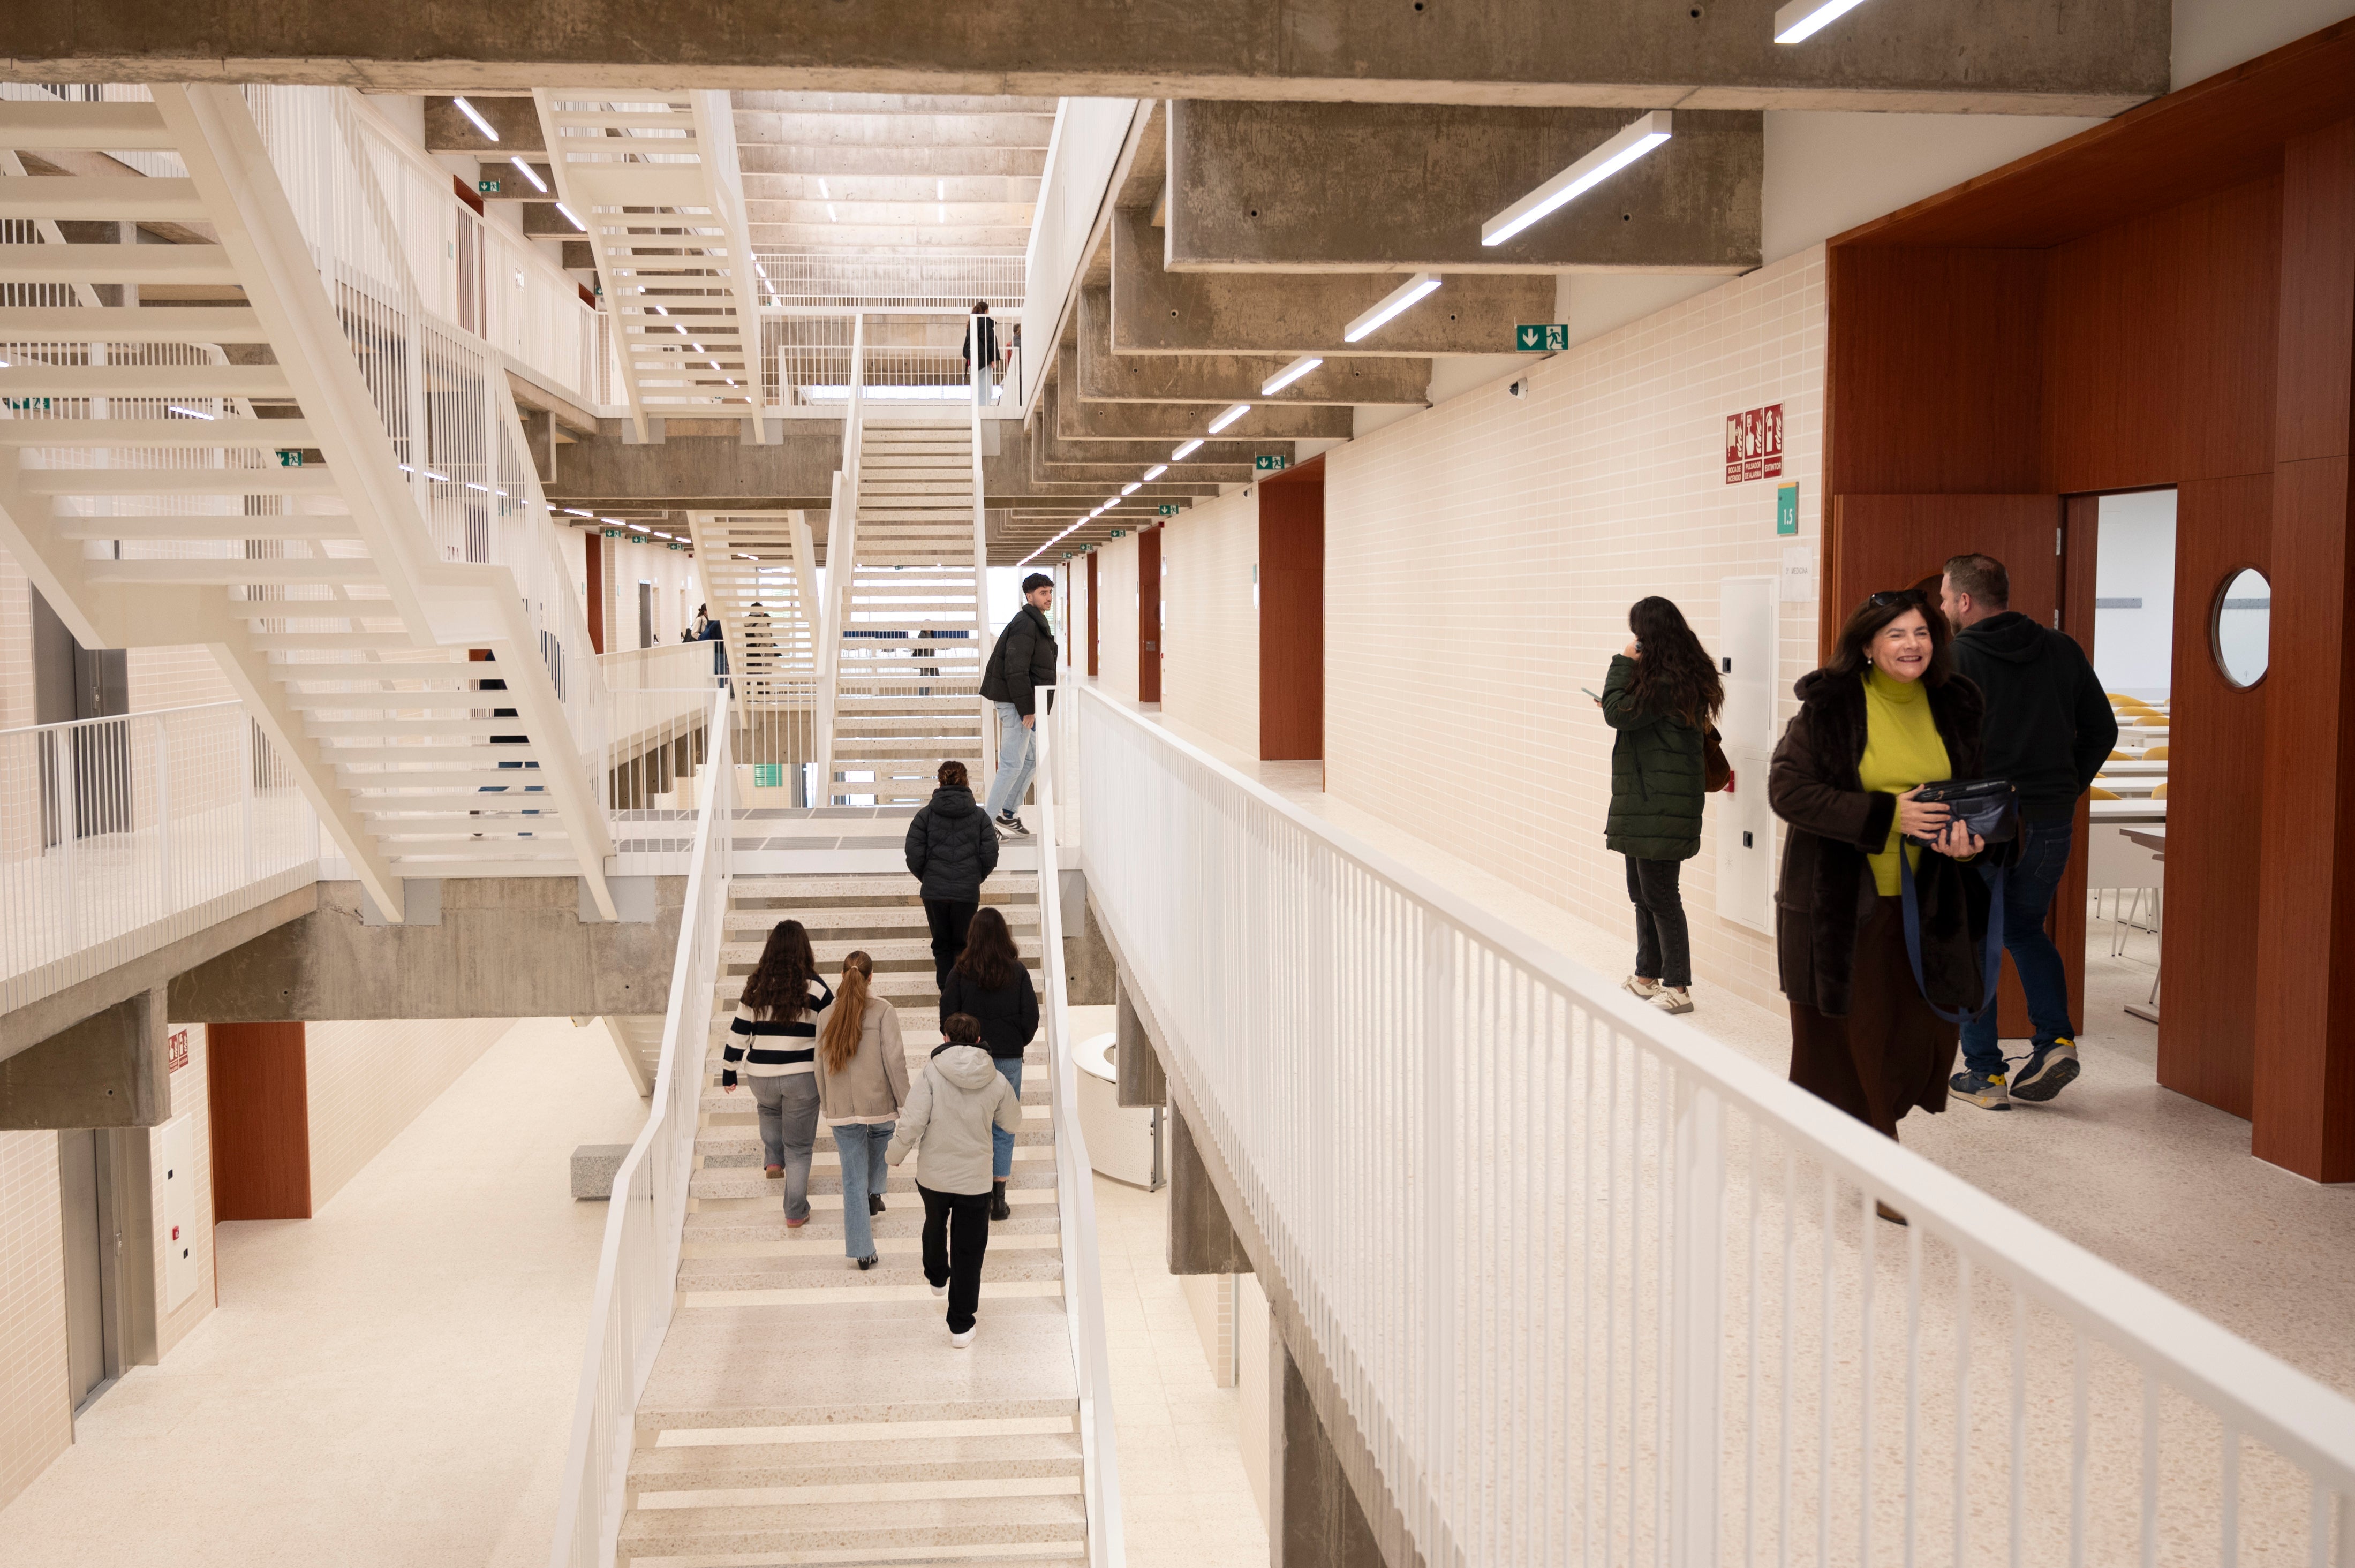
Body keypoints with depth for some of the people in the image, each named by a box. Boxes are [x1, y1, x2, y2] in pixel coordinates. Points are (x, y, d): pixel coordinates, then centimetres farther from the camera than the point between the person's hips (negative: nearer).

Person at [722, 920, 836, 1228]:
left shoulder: (756, 986, -1)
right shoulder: (815, 988, -8)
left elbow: (738, 1032, 3)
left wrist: (728, 1072, 14)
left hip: (761, 1076, 2)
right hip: (803, 1076, -2)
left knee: (770, 1109, 37)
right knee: (799, 1146, 9)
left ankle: (775, 1161, 26)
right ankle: (796, 1213, 12)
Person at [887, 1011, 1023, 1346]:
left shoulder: (932, 1071, -14)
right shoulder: (996, 1081, -7)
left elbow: (912, 1122, -18)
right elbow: (1012, 1123, 9)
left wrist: (896, 1154, -1)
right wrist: (1017, 1101, 29)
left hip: (932, 1176, 1)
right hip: (975, 1180, -1)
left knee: (935, 1226, 31)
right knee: (969, 1252, 10)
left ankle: (936, 1276, 56)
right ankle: (961, 1326, 11)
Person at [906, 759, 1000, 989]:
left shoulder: (926, 814, -1)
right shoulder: (979, 816, 1)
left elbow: (914, 856, -4)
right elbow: (990, 856, -1)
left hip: (934, 892, 0)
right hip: (967, 892, 0)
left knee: (941, 945, 13)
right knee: (963, 945, 12)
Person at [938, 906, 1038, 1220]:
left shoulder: (960, 972, -7)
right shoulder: (1018, 972, -6)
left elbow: (947, 1014, -5)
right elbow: (1031, 1015, -3)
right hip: (1009, 1058, 0)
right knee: (1004, 1129, 7)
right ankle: (998, 1200, 8)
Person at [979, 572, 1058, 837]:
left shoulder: (1036, 623, 17)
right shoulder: (1025, 625, -17)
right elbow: (1015, 670, -24)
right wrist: (1027, 708, -23)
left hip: (1024, 702, 11)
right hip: (1016, 703, -11)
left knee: (1031, 759, 17)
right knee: (1012, 764, -8)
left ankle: (1007, 812, 25)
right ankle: (987, 822, -3)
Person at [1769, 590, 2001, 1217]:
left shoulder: (1954, 707, 6)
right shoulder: (1830, 706, -8)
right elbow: (1788, 789, -14)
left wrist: (1970, 835, -7)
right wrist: (1886, 815, -20)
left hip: (1926, 903, 4)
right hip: (1841, 901, -4)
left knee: (1929, 1030, 2)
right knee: (1857, 1031, 2)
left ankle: (1867, 1132, 29)